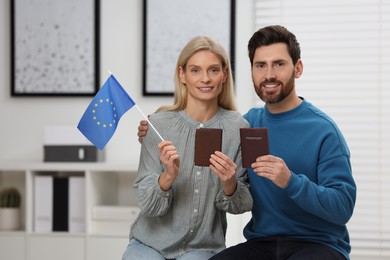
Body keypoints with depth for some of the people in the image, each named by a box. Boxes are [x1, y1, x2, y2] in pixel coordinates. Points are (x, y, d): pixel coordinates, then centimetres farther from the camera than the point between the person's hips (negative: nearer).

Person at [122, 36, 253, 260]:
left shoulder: (238, 128, -5)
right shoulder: (158, 124, -7)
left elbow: (241, 206, 0)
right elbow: (148, 205, -7)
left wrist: (230, 184, -21)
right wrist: (168, 176, -26)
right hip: (150, 242, 0)